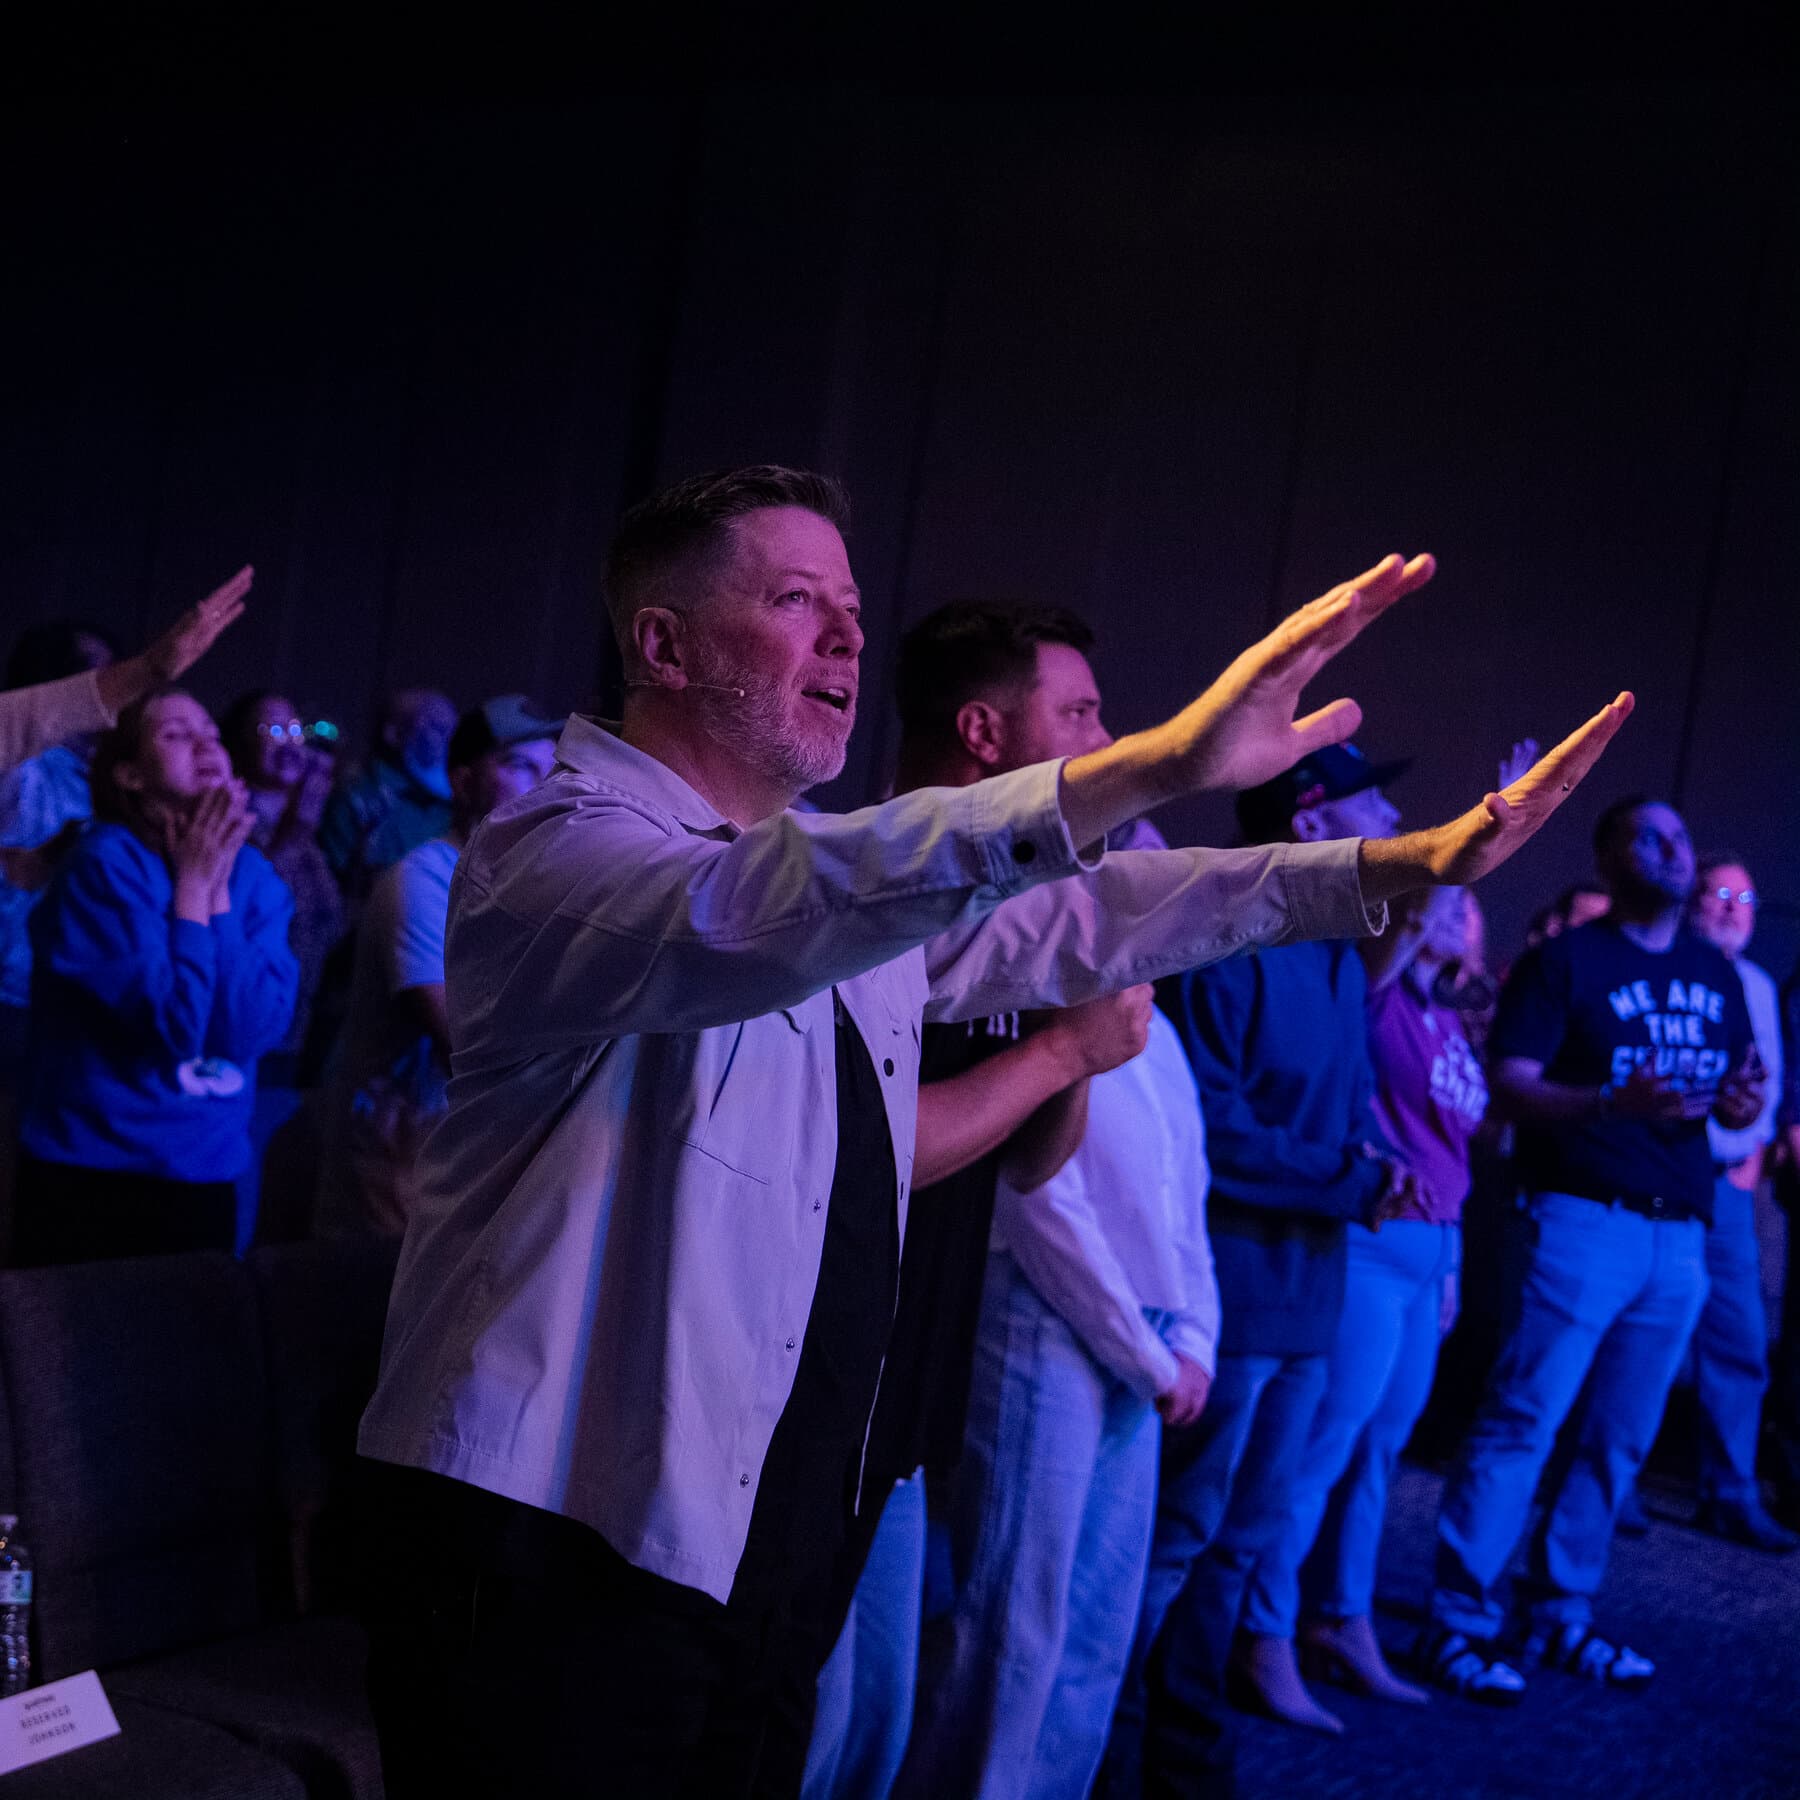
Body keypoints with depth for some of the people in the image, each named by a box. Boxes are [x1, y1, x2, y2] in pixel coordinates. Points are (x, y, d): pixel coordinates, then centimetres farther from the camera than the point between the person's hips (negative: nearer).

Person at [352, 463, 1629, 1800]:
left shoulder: (853, 874, 13)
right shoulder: (556, 848, -15)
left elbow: (1073, 922, 16)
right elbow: (745, 911, -35)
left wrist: (1402, 867, 6)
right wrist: (1148, 770, -45)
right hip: (555, 1552, -7)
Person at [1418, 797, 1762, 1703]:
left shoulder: (1715, 973, 16)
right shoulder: (1566, 959, -3)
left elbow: (1736, 1082, 22)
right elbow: (1507, 1081, -11)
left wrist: (1740, 1105, -2)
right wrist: (1614, 1102, -27)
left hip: (1680, 1234, 6)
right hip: (1583, 1220, -6)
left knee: (1619, 1441, 9)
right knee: (1523, 1422, -8)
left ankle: (1559, 1616, 20)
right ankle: (1458, 1621, -2)